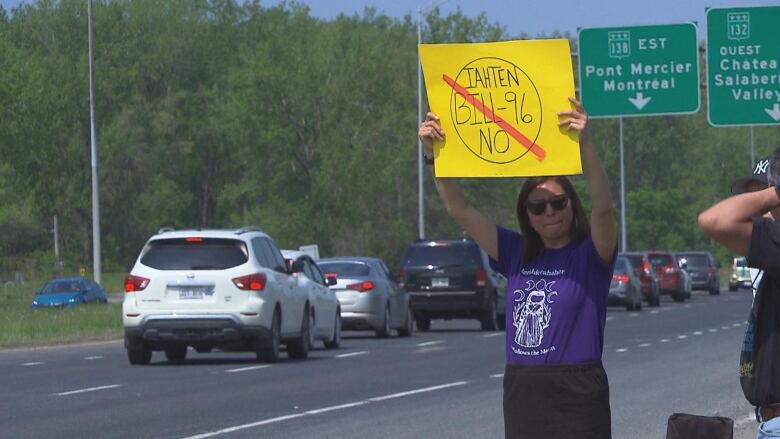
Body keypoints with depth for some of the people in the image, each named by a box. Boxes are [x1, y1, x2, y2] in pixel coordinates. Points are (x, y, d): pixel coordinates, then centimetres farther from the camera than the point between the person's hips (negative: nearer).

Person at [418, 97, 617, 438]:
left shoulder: (590, 255, -3)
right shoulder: (517, 255, 10)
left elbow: (602, 208, -22)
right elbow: (459, 210, 9)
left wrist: (585, 145, -36)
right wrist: (433, 153, -2)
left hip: (576, 397, -5)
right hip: (521, 395, 5)